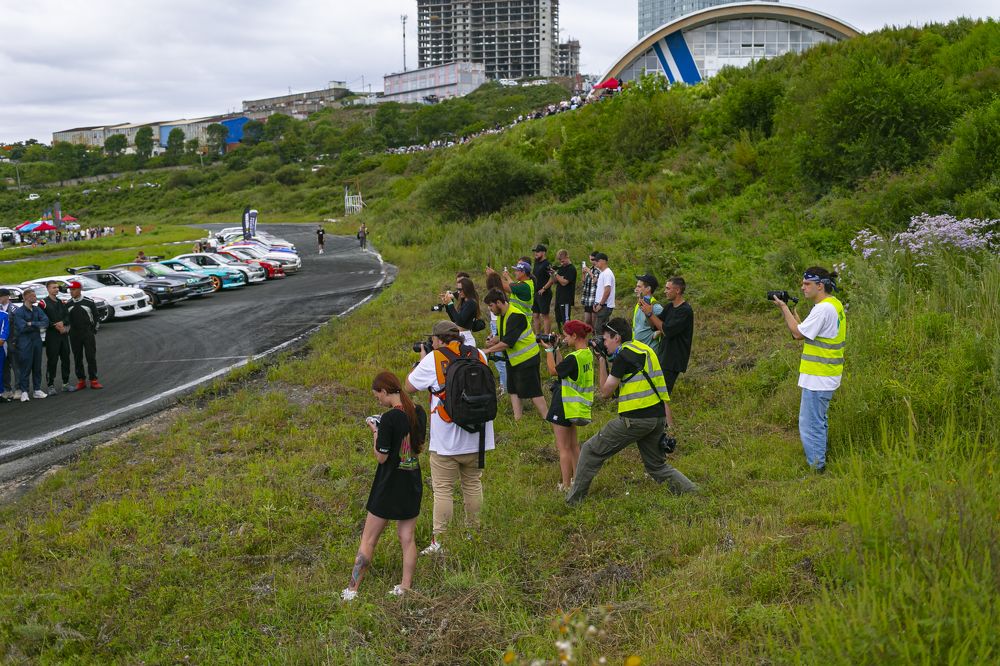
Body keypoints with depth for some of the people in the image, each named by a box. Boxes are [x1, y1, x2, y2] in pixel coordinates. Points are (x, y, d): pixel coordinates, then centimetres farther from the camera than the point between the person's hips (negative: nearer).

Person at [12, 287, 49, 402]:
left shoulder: (37, 309, 8)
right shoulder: (18, 312, -8)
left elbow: (46, 322, -3)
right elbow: (22, 327, -17)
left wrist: (32, 324, -13)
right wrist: (38, 326, -7)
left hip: (37, 341, 5)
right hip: (25, 342, -5)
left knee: (37, 366, 9)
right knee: (25, 368, -5)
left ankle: (37, 390, 17)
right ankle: (24, 392, 1)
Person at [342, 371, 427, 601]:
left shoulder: (390, 418, -21)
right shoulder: (419, 413, 1)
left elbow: (381, 456, -16)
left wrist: (375, 433, -2)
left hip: (389, 485, -6)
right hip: (413, 484, 6)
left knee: (368, 539, 5)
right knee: (407, 537, 12)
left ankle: (352, 589, 11)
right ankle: (405, 587, 13)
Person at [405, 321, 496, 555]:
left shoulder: (433, 360, -11)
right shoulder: (479, 356, 2)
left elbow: (409, 387, -1)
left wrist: (420, 360, 13)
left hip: (446, 441, -4)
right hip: (476, 437, 4)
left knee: (443, 491, 2)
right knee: (473, 485, 17)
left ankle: (439, 542, 5)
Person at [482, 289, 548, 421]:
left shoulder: (516, 316, -26)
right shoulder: (501, 315, 5)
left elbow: (507, 342, -31)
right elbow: (501, 335, 14)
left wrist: (488, 350, -26)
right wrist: (493, 340, -8)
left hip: (527, 358, -10)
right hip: (513, 359, 10)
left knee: (533, 391, -5)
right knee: (513, 390, 12)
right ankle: (517, 419, 19)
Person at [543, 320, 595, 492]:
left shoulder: (573, 358, -26)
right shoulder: (587, 353, 2)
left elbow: (554, 371, -13)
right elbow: (562, 368, 7)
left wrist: (550, 349, -6)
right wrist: (556, 349, 2)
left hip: (565, 406, -9)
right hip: (576, 406, 9)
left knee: (563, 447, 2)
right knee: (574, 445, 20)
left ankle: (566, 485, 7)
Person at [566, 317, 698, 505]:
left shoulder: (624, 355, -9)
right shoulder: (645, 349, 17)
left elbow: (605, 392, -4)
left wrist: (602, 360, 4)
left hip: (635, 418, -8)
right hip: (658, 417, 8)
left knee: (591, 451, 4)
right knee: (657, 466, 22)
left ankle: (574, 501, 9)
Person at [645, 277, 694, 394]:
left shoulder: (685, 311, -18)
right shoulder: (669, 306, 9)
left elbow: (667, 330, -23)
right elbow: (655, 325, 10)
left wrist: (650, 313, -18)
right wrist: (646, 311, -6)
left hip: (674, 360, -9)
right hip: (663, 355, 9)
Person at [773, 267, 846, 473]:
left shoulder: (823, 309, -21)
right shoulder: (835, 304, 12)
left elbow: (798, 334, -16)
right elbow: (808, 331, 15)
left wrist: (784, 308, -7)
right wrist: (793, 313, 8)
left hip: (818, 377, -11)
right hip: (827, 376, 11)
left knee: (810, 424, -5)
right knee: (818, 421, 22)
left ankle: (817, 469, 0)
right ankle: (821, 460, 33)